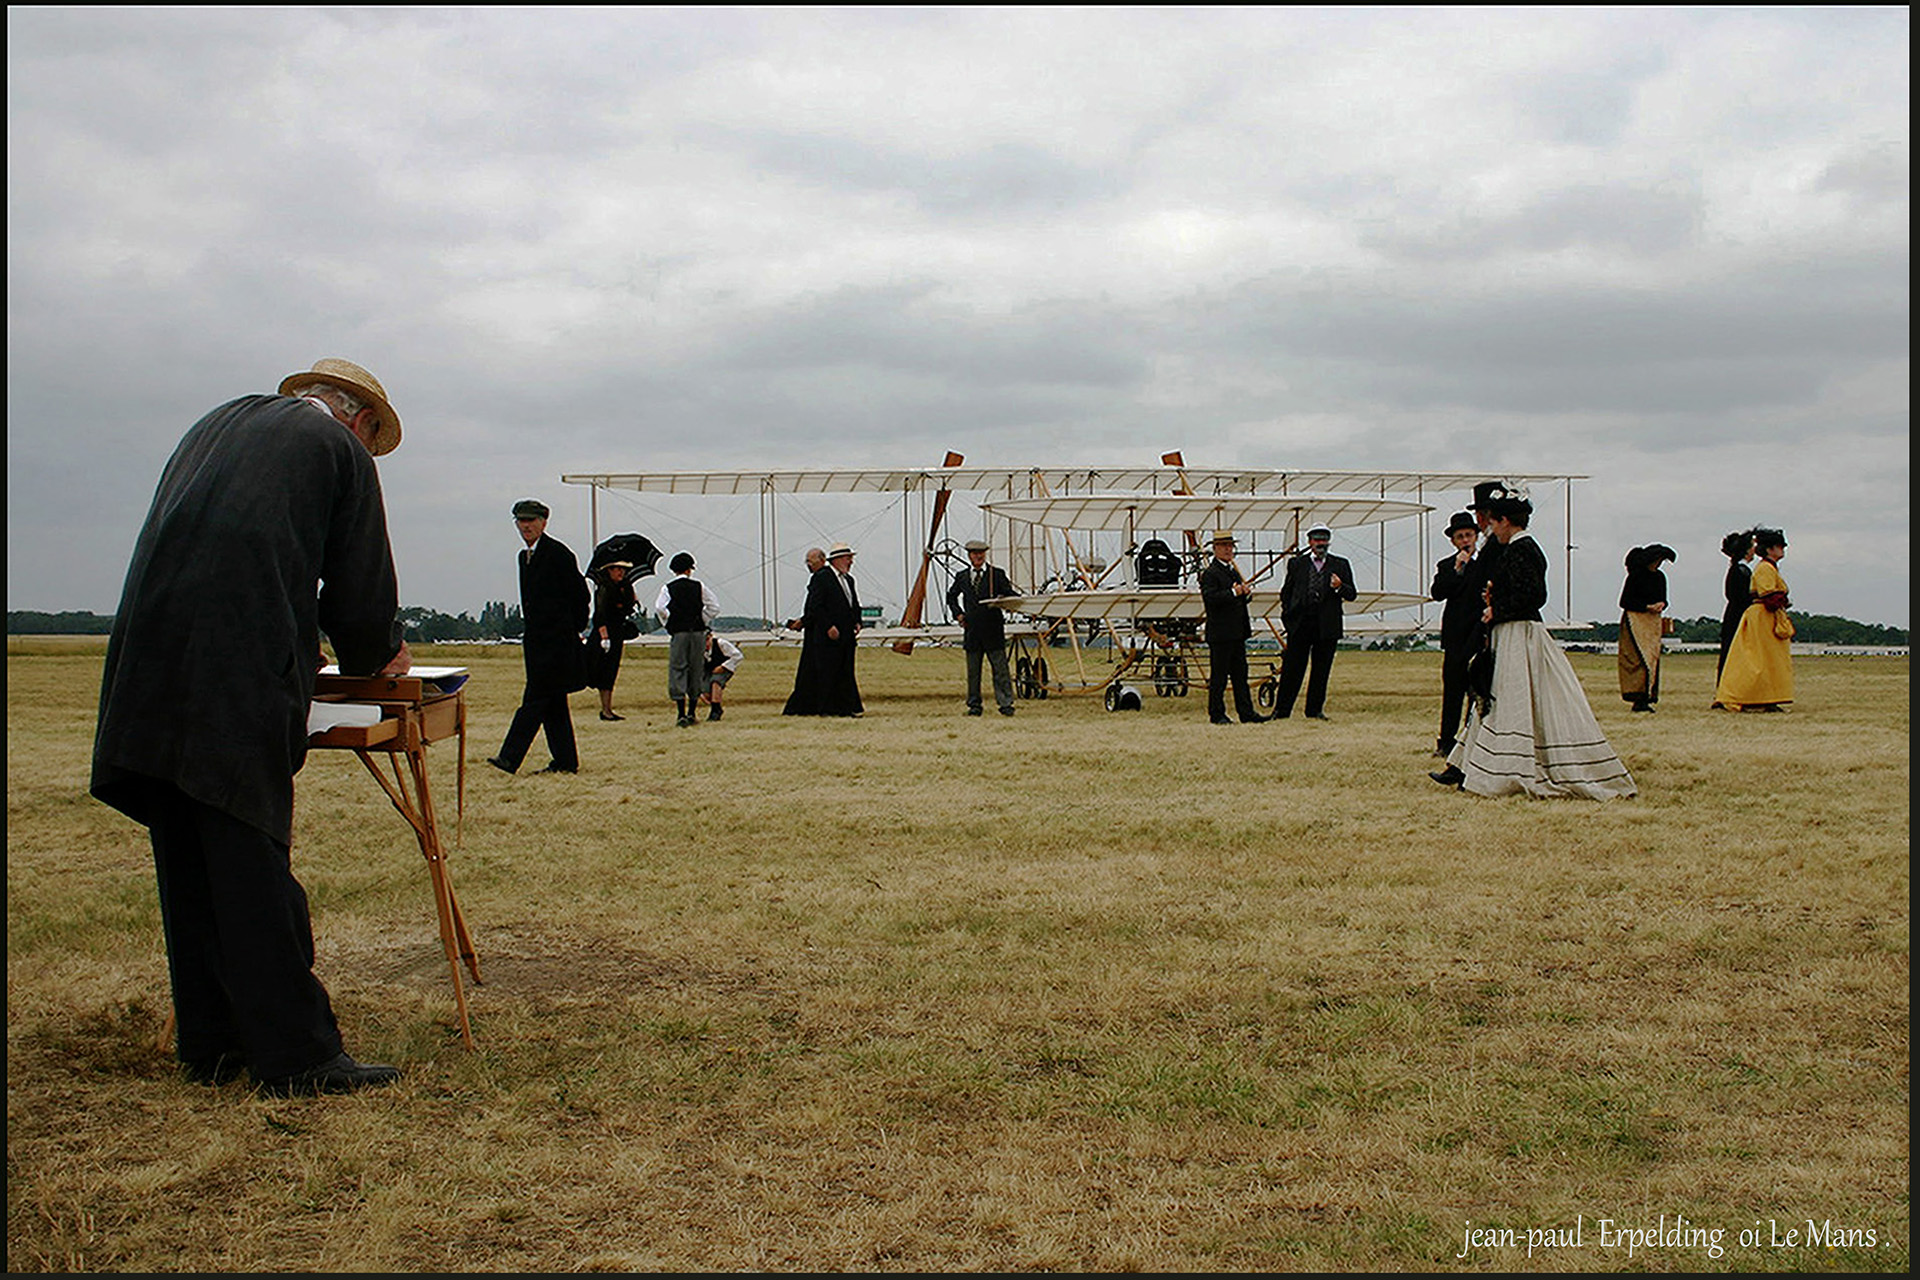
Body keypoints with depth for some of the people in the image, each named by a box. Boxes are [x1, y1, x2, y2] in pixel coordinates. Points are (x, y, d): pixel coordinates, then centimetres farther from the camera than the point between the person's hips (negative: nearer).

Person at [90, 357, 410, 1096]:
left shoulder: (220, 423, 25)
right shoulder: (341, 448, 7)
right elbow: (360, 585, 3)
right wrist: (377, 658, 23)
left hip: (149, 665, 7)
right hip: (241, 678, -7)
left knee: (188, 863, 10)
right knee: (252, 859, -6)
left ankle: (210, 1046, 18)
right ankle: (295, 1056, -1)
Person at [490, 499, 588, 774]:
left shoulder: (558, 553, -10)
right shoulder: (525, 556, 16)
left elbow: (580, 595, -9)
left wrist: (571, 630, -3)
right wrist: (531, 631, 16)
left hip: (555, 639, -9)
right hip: (536, 638, 9)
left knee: (535, 699, -11)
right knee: (553, 702, 10)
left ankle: (510, 758, -14)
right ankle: (565, 761, 14)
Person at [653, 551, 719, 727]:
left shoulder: (668, 587, 0)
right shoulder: (698, 585, 4)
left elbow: (659, 608, -14)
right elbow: (714, 607, 0)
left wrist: (669, 623, 1)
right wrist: (703, 622, 9)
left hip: (678, 634, -2)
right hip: (698, 633, 2)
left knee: (677, 671, 0)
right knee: (696, 671, 11)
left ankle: (681, 715, -8)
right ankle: (692, 713, 14)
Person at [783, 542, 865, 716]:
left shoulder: (848, 579, 16)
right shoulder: (821, 577, -9)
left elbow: (855, 604, 25)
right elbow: (815, 606, -14)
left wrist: (857, 622, 8)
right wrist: (829, 627, -19)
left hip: (846, 636, 8)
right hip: (826, 636, -8)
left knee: (845, 672, 6)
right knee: (827, 672, -4)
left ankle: (846, 707, 8)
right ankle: (825, 708, 2)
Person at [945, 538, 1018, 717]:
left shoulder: (997, 574, 3)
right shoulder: (961, 577, 11)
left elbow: (1010, 594, 0)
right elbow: (951, 596, 24)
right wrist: (957, 613, 10)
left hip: (993, 629, -3)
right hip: (971, 629, 3)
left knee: (1000, 668, -3)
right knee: (973, 670, 7)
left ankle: (1006, 704, 0)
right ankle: (974, 704, 16)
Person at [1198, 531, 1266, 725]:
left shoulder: (1234, 571, 19)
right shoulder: (1210, 573, -9)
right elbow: (1210, 598, -22)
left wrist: (1245, 592, 4)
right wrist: (1233, 593, -28)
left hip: (1237, 632, 9)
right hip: (1220, 633, -9)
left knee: (1240, 674, 9)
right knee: (1219, 676, -2)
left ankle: (1246, 712, 12)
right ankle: (1216, 714, 5)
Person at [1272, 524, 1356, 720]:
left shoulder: (1340, 565, 9)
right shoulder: (1297, 563, 9)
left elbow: (1352, 594, 6)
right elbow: (1286, 592, 14)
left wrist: (1340, 587, -15)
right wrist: (1287, 615, 3)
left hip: (1327, 626, 1)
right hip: (1300, 624, -1)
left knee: (1321, 670, 6)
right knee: (1292, 668, -1)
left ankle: (1315, 710, 15)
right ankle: (1282, 709, 5)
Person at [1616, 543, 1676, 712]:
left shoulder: (1660, 577, 11)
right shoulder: (1635, 576, -9)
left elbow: (1663, 599, 22)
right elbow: (1625, 602, -10)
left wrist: (1661, 604, -3)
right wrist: (1647, 607, -16)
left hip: (1653, 622, 7)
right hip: (1636, 621, -7)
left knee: (1653, 659, 2)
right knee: (1642, 659, -14)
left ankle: (1647, 698, 6)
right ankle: (1639, 699, -15)